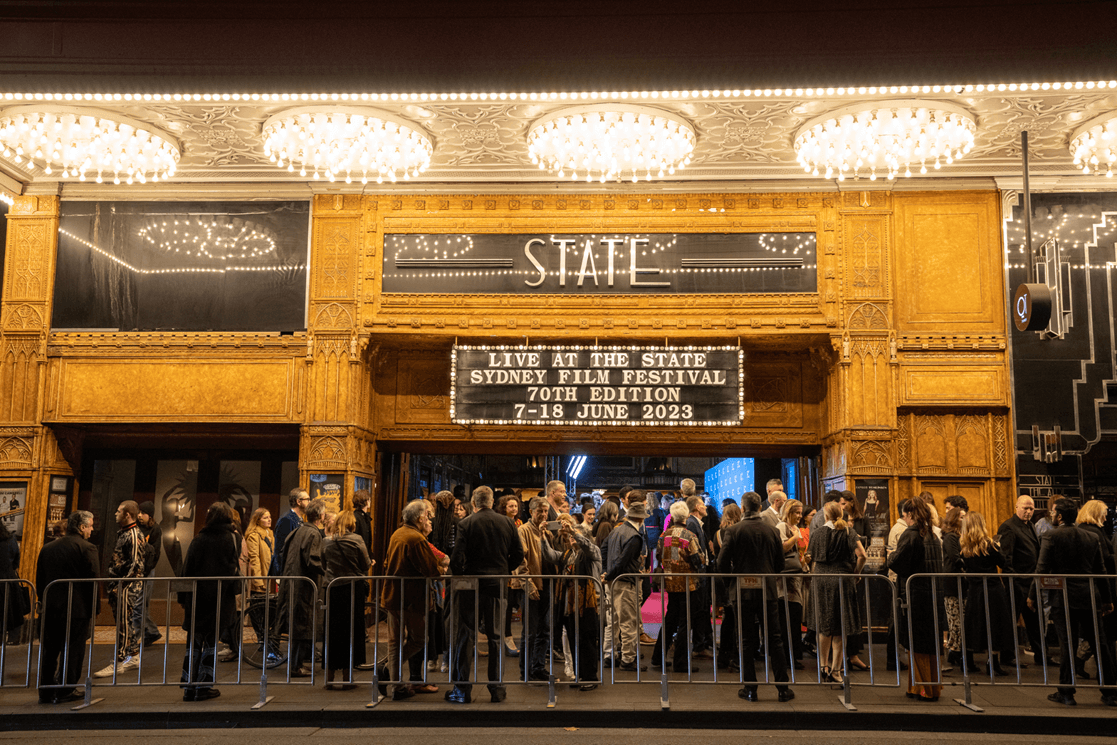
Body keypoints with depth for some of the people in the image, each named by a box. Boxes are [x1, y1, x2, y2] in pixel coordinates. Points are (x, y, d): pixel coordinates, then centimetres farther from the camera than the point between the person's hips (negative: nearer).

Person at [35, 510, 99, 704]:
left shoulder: (47, 548, 10)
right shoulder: (86, 548, -10)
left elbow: (39, 580, 15)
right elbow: (92, 581, -11)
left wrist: (44, 603, 22)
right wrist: (95, 608, -3)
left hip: (50, 608, 6)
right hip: (77, 608, -6)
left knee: (49, 650, 12)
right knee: (73, 651, 3)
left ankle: (45, 691, 16)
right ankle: (64, 692, 5)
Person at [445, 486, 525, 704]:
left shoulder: (466, 524, -8)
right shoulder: (507, 523, 2)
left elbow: (457, 557, -12)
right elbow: (518, 555, 3)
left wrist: (459, 576, 6)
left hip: (471, 586, -3)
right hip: (497, 586, 3)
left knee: (464, 636, 5)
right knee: (495, 637, 10)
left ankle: (462, 689, 8)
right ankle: (497, 688, 13)